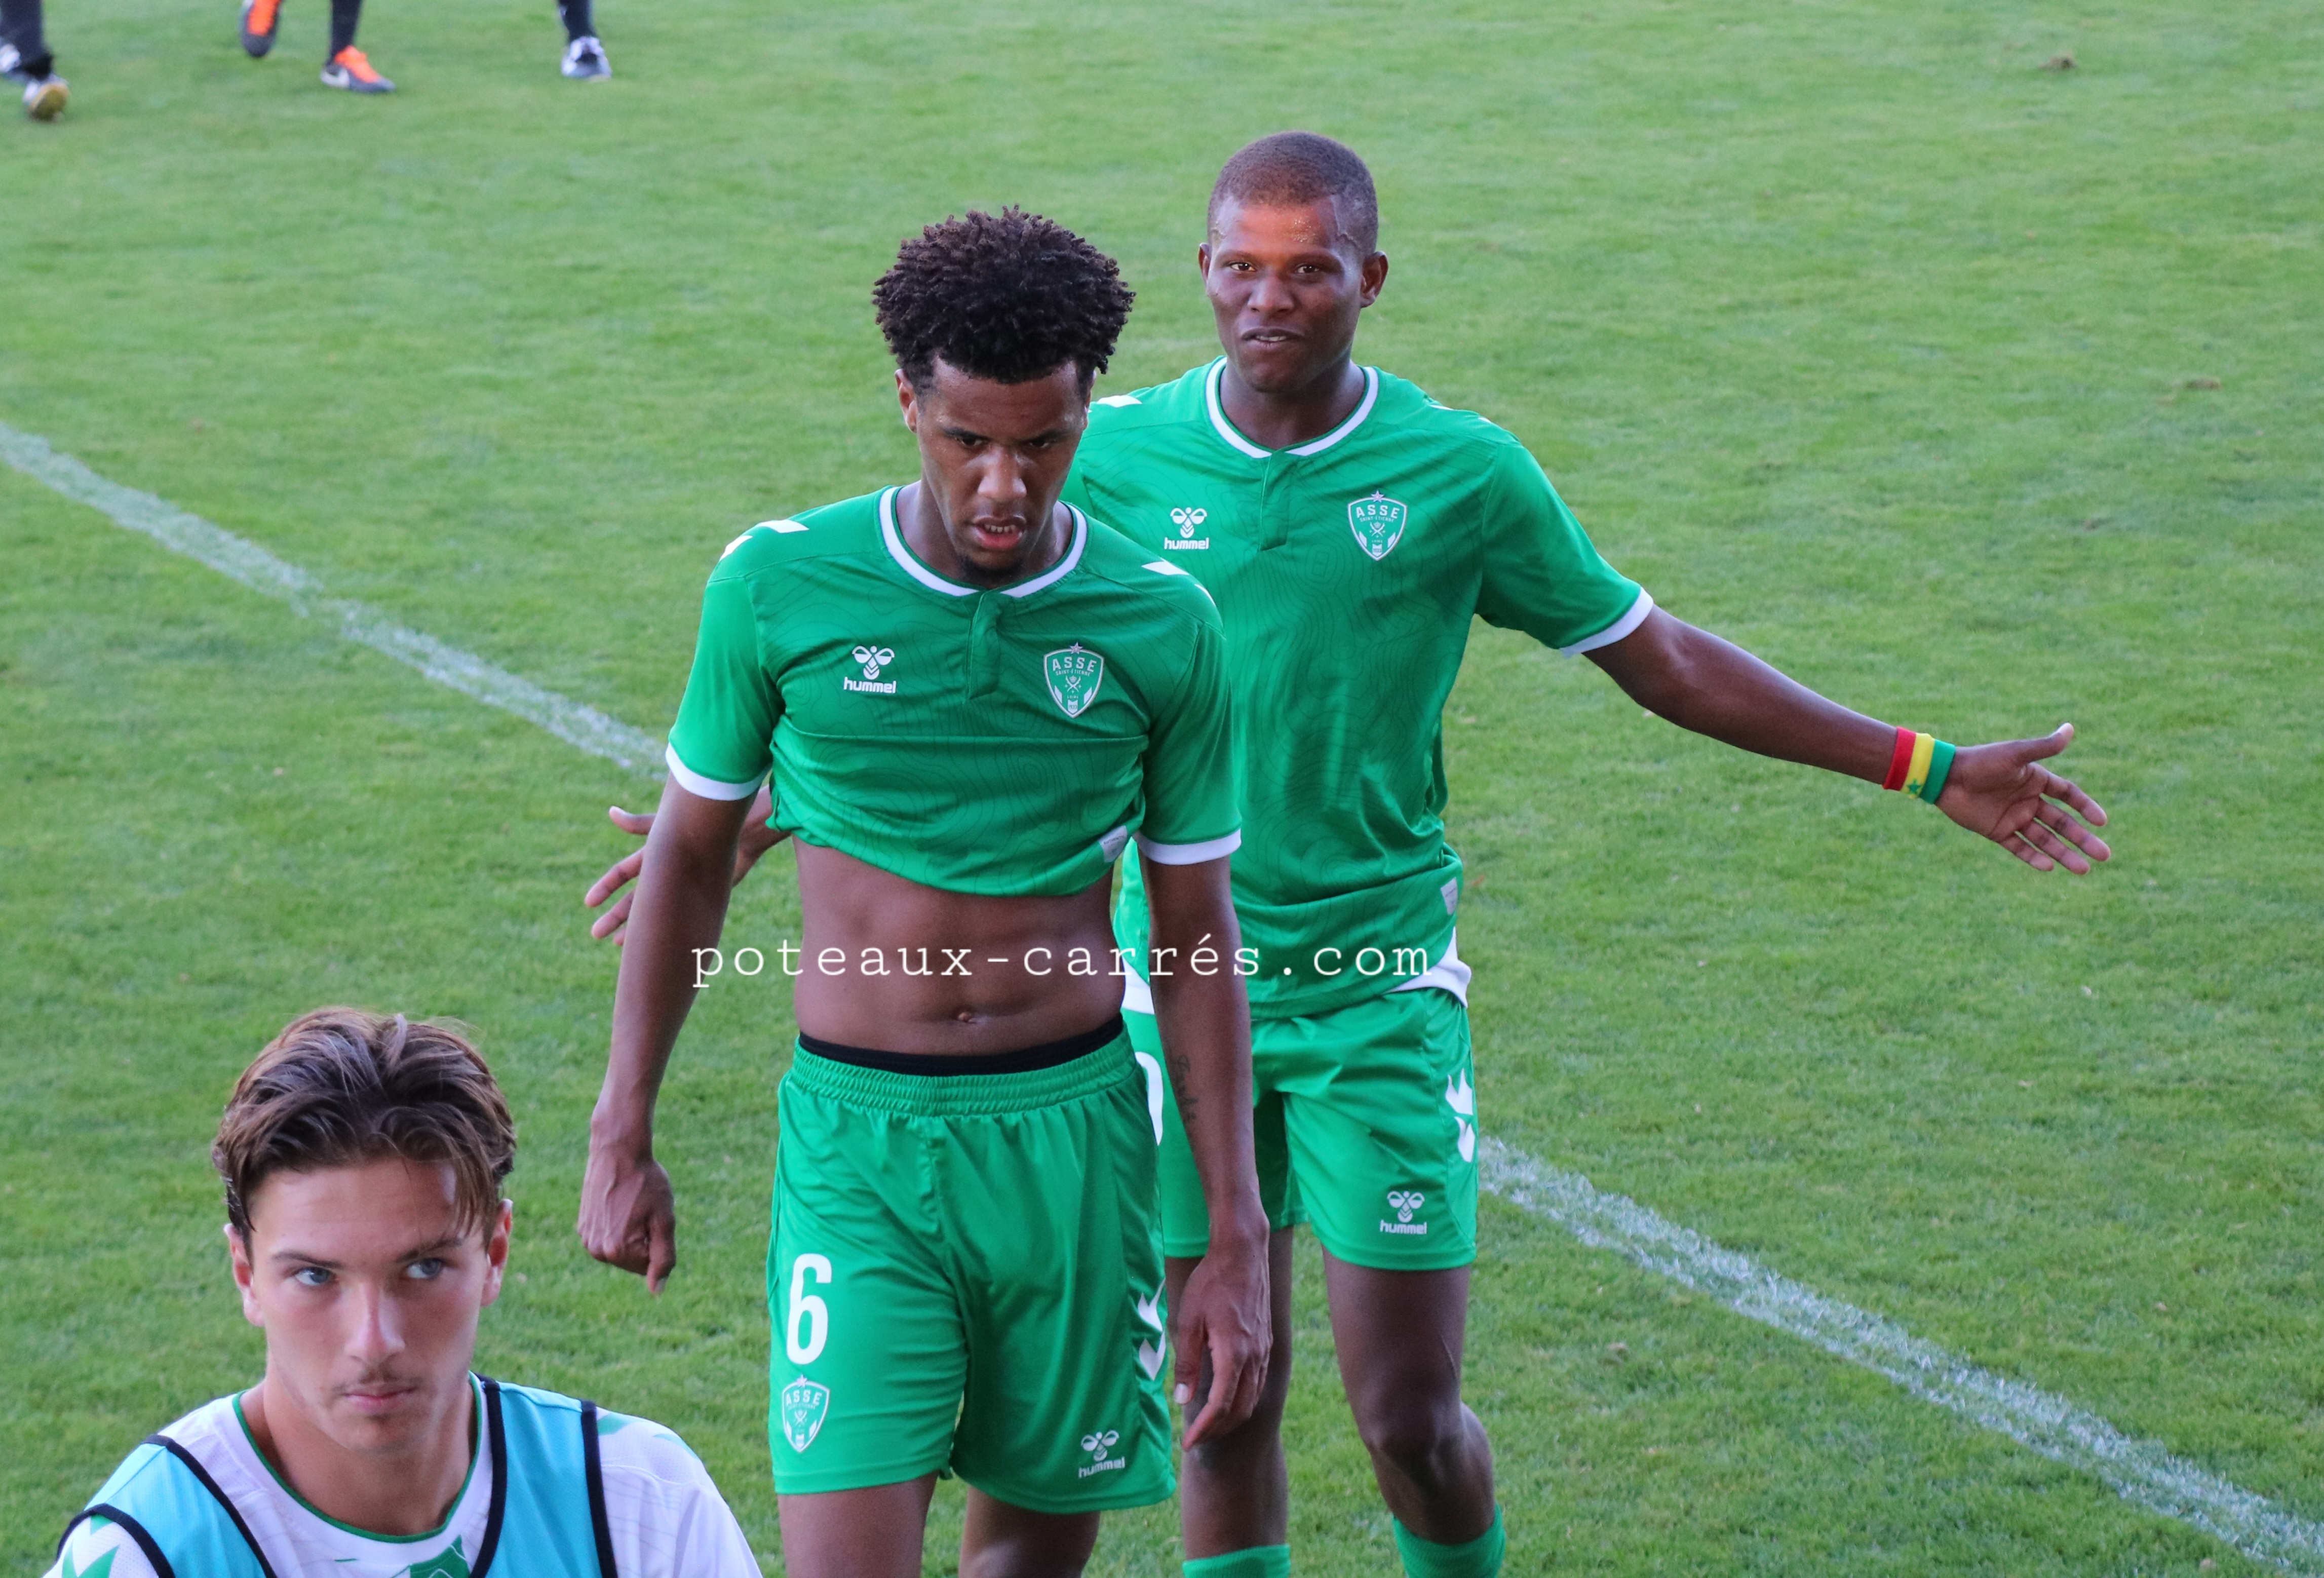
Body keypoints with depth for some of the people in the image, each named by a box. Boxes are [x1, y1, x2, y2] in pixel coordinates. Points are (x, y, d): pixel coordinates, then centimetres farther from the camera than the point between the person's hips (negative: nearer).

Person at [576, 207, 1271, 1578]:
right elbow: (694, 855, 7)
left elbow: (1199, 930, 4)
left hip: (1073, 1131, 2)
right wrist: (622, 1138, 7)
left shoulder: (1163, 625, -3)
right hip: (860, 1135, -1)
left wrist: (1237, 1242, 2)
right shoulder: (779, 583, -5)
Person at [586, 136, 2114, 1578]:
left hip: (1380, 990, -1)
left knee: (1412, 1415, -3)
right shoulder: (1118, 456, -3)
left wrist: (1926, 767, 4)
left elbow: (1661, 658, 5)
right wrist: (760, 819, 8)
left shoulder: (1464, 473, -5)